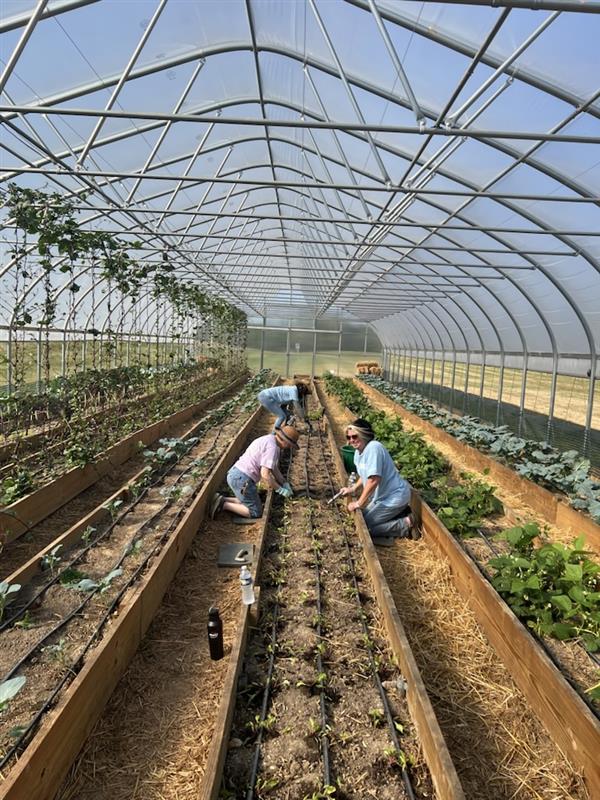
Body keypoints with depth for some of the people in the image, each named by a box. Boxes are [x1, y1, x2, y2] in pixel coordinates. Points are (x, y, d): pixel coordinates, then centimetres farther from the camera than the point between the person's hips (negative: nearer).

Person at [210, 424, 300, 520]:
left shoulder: (268, 440, 16)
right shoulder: (272, 447, -17)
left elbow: (274, 468, 25)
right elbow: (265, 475, -21)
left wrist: (285, 484, 19)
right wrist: (281, 490, -9)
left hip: (236, 475, 10)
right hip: (242, 479, -10)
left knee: (247, 502, 27)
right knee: (255, 513, 2)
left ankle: (221, 501, 13)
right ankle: (223, 505, -3)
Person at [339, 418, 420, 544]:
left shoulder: (373, 448, -26)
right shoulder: (358, 451, 3)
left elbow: (373, 480, -30)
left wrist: (359, 503, -22)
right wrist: (353, 489, 5)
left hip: (395, 497, -10)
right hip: (384, 495, 10)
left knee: (364, 526, -7)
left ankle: (406, 525, -2)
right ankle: (400, 512, 17)